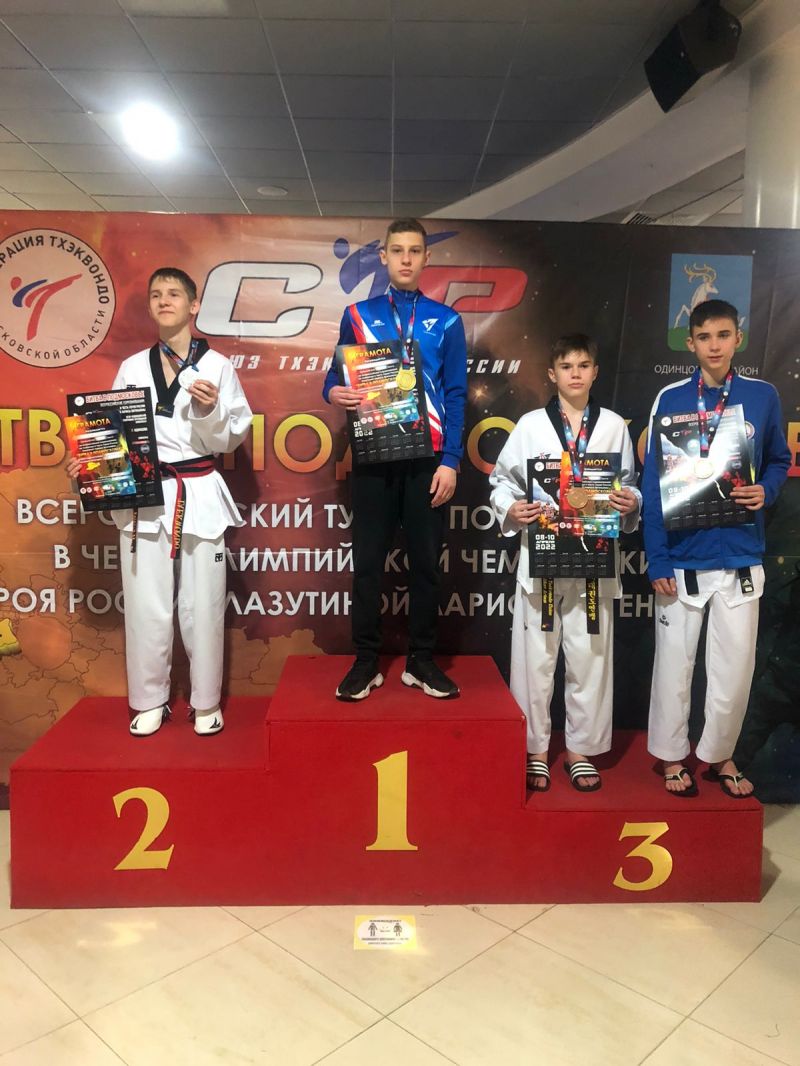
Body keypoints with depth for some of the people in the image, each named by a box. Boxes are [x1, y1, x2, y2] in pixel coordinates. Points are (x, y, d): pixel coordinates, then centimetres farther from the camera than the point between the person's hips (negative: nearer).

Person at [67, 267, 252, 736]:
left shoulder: (217, 366, 2)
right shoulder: (132, 368, 9)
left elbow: (229, 440, 3)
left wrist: (211, 410, -15)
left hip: (199, 495, -2)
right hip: (143, 495, 2)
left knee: (202, 605, 2)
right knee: (146, 605, 5)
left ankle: (206, 703, 19)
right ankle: (150, 701, 23)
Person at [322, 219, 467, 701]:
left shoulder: (446, 320, 7)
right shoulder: (358, 315, 9)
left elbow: (456, 395, 3)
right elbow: (336, 377, 11)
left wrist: (450, 461, -6)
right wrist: (334, 392, -14)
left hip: (427, 457, 0)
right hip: (373, 454, 0)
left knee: (426, 560, 5)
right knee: (369, 560, 3)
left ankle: (422, 661, 17)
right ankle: (366, 661, 14)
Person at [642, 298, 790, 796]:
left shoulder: (762, 395, 2)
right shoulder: (671, 399, -1)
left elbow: (779, 461, 14)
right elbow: (653, 484, -3)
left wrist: (766, 490, -10)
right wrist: (657, 560, -7)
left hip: (740, 555, 1)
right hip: (683, 557, -1)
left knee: (735, 664, 8)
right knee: (675, 661, 9)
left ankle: (720, 753, 30)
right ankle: (673, 754, 28)